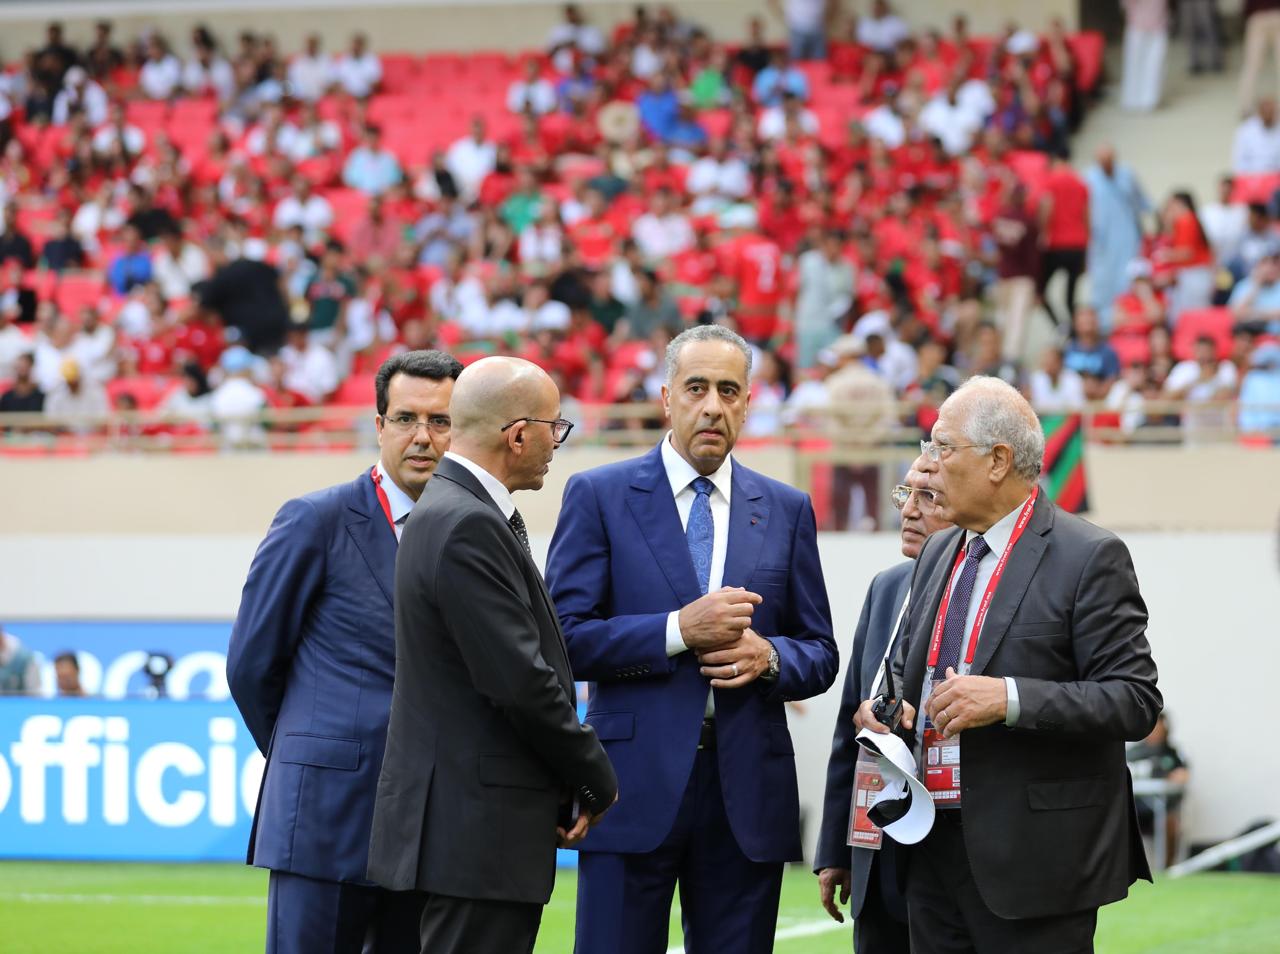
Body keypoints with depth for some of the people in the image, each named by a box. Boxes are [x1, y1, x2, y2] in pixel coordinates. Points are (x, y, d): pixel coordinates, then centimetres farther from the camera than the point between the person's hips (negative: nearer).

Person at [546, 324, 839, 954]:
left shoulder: (787, 511, 12)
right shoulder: (599, 496, 3)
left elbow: (820, 654, 14)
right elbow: (566, 638, -6)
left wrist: (769, 656, -8)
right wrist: (679, 631, -17)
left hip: (747, 794, 3)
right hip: (635, 785, -3)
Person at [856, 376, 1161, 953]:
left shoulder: (1088, 558, -9)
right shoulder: (938, 553, 15)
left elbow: (1135, 700, -14)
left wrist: (1009, 698, -24)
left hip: (1030, 857, -7)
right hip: (933, 850, 7)